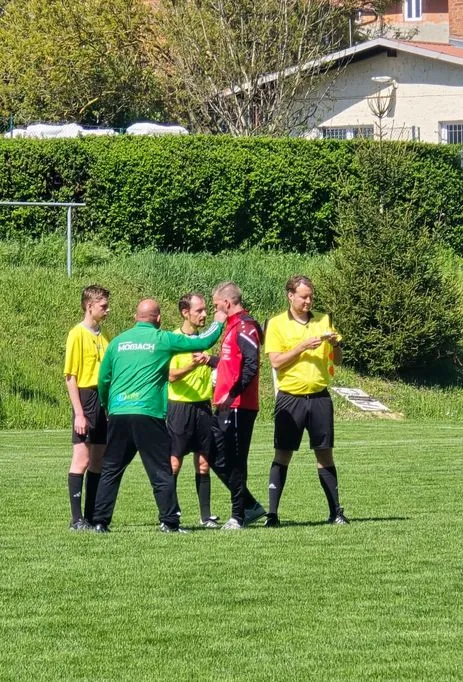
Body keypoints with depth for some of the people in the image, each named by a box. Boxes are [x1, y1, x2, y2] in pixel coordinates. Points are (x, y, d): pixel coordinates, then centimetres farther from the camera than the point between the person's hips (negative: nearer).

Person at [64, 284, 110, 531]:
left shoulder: (103, 336, 15)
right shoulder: (78, 335, -7)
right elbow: (70, 376, -10)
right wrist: (79, 413, -16)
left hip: (103, 400, 7)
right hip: (86, 399, -7)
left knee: (98, 461, 8)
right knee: (81, 460, -8)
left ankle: (91, 516, 13)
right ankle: (77, 519, -6)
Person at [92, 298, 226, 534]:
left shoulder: (118, 341, 12)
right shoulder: (162, 339, 0)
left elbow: (103, 380, 17)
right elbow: (202, 342, 6)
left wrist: (107, 407, 32)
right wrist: (218, 322, 25)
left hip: (118, 414, 4)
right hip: (148, 415, -4)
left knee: (111, 470, 10)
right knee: (161, 472, 2)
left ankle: (100, 521, 6)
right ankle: (169, 522, 1)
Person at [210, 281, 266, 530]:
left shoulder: (244, 327, -13)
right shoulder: (232, 326, 18)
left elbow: (251, 365, -24)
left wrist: (232, 393, -27)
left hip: (238, 406, -10)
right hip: (226, 406, 10)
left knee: (234, 462, -4)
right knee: (216, 458, 11)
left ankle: (239, 515, 4)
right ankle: (250, 506, 19)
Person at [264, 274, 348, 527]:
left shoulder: (323, 321, 9)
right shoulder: (277, 324, 0)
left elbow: (337, 360, 12)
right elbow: (276, 361, -9)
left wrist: (335, 344, -9)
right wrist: (302, 347, -17)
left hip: (319, 396, 3)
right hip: (290, 397, -3)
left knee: (324, 453, 5)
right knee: (283, 454, -3)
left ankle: (336, 511, 9)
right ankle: (272, 513, -2)